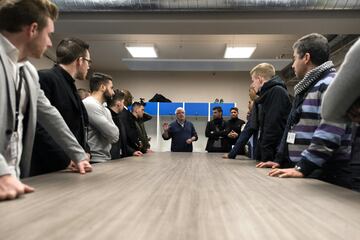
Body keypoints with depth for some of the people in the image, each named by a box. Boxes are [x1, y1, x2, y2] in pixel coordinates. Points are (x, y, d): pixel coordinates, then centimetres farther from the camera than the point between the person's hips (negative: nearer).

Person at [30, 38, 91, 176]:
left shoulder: (71, 87, 16)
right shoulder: (45, 78, -12)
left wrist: (85, 152, 4)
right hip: (47, 171, -8)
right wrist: (67, 160, -22)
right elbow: (37, 128, -21)